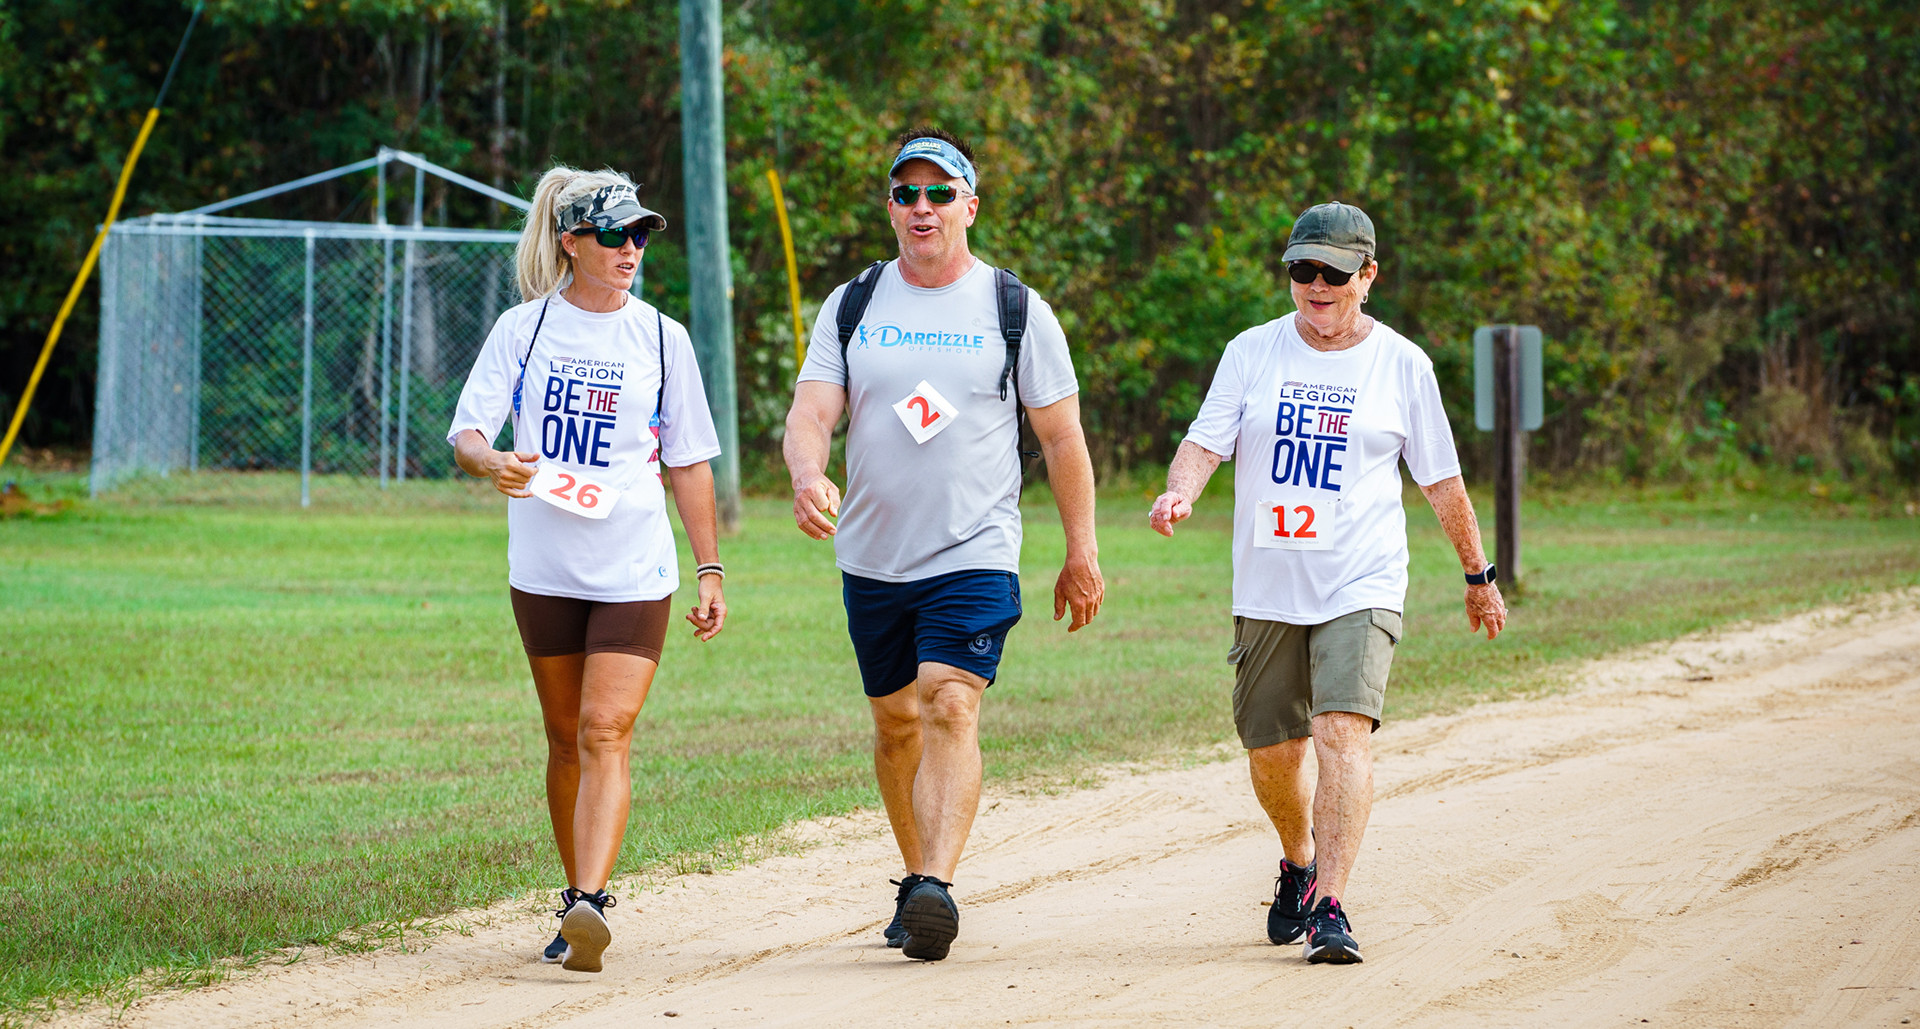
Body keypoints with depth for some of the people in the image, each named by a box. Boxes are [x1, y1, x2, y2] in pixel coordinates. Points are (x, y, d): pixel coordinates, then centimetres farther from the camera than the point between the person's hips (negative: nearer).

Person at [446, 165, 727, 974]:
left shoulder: (661, 338, 5)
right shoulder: (523, 329, 3)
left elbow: (689, 463, 9)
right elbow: (466, 432, -3)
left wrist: (710, 569, 5)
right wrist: (489, 461, -27)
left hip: (636, 572, -1)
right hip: (544, 567, 1)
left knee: (606, 733, -14)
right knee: (566, 740, 11)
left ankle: (589, 905, -24)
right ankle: (579, 894, 25)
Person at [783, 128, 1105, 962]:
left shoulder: (1017, 310, 1)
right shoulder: (851, 307, 7)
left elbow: (1062, 437, 5)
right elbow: (810, 413, -4)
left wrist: (1081, 553, 3)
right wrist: (808, 477, -26)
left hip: (974, 554, -4)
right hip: (872, 558, 4)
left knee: (950, 707, -19)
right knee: (897, 723, 11)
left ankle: (935, 886, -31)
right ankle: (917, 879, 26)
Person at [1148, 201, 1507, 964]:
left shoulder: (1402, 364, 3)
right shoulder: (1252, 353, 5)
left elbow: (1440, 479, 10)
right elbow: (1206, 441, -3)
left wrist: (1478, 574, 16)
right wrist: (1180, 493, -25)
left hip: (1360, 587, -2)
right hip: (1266, 589, 3)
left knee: (1343, 731, -20)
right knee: (1271, 751, 10)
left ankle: (1329, 908, -25)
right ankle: (1299, 864, 40)